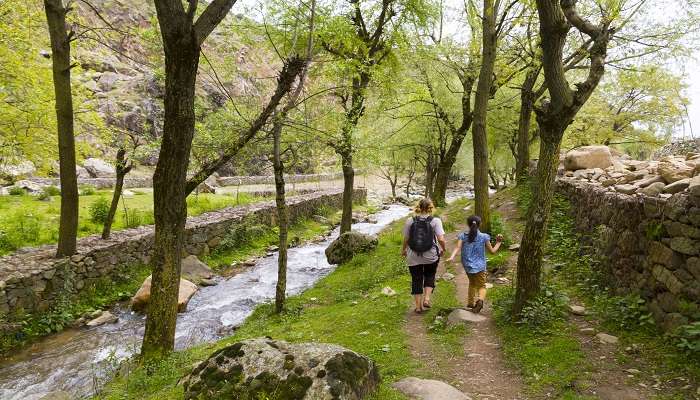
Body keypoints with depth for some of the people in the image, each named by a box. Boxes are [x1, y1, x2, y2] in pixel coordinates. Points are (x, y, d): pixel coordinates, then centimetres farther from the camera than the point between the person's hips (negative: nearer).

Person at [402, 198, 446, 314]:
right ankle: (426, 299, 12)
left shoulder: (410, 221, -5)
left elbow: (406, 239, -1)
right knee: (430, 276, 24)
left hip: (413, 257, 1)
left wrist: (403, 250, 17)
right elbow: (441, 239, -16)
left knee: (416, 279, 13)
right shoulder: (435, 221, -10)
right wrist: (443, 249, 4)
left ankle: (418, 306, 18)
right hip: (431, 256, -1)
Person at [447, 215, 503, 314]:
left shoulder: (463, 235, -1)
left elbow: (458, 248, -17)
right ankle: (480, 299, -22)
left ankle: (470, 303, 26)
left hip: (467, 266, 3)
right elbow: (492, 251, 3)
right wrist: (498, 242, 17)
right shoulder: (484, 237, -4)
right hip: (480, 266, -3)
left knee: (472, 283, 27)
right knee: (482, 286, 7)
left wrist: (452, 257, -27)